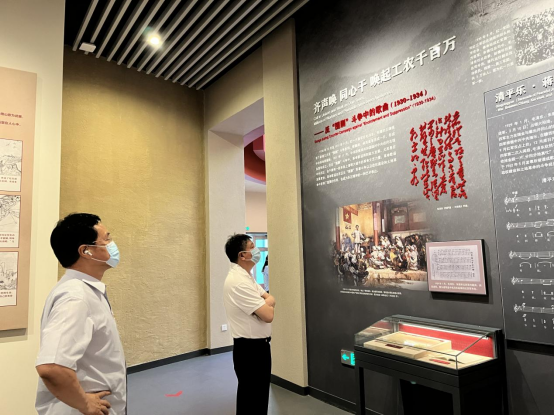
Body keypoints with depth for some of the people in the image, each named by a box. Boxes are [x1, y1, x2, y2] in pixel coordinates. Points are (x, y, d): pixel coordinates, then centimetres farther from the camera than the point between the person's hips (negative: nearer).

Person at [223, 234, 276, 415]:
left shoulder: (246, 276, 8)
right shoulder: (238, 282, -25)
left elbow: (271, 300, 8)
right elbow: (268, 315, -25)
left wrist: (265, 303, -14)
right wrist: (267, 305, -2)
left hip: (257, 346, 10)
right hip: (250, 349, -10)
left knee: (258, 395, 23)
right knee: (251, 399, 5)